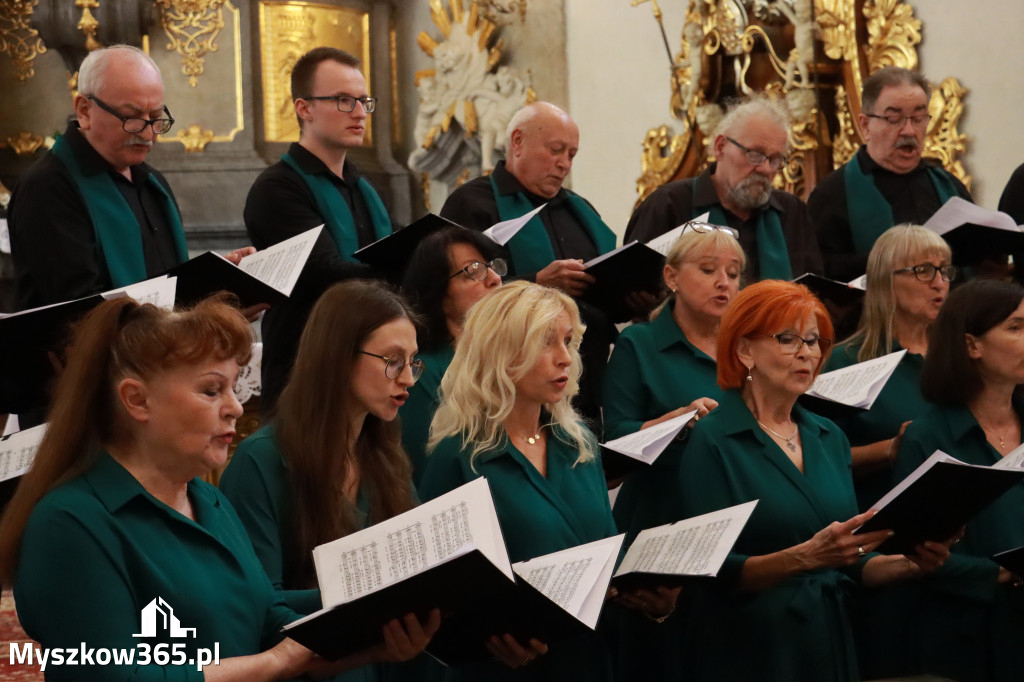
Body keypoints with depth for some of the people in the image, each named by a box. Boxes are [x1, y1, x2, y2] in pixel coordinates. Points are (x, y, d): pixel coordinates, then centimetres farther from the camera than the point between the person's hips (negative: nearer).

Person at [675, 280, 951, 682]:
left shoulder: (829, 438, 8)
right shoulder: (713, 441, -10)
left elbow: (852, 564, 12)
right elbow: (715, 572, -16)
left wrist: (908, 563, -6)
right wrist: (806, 556, -27)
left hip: (830, 648, 6)